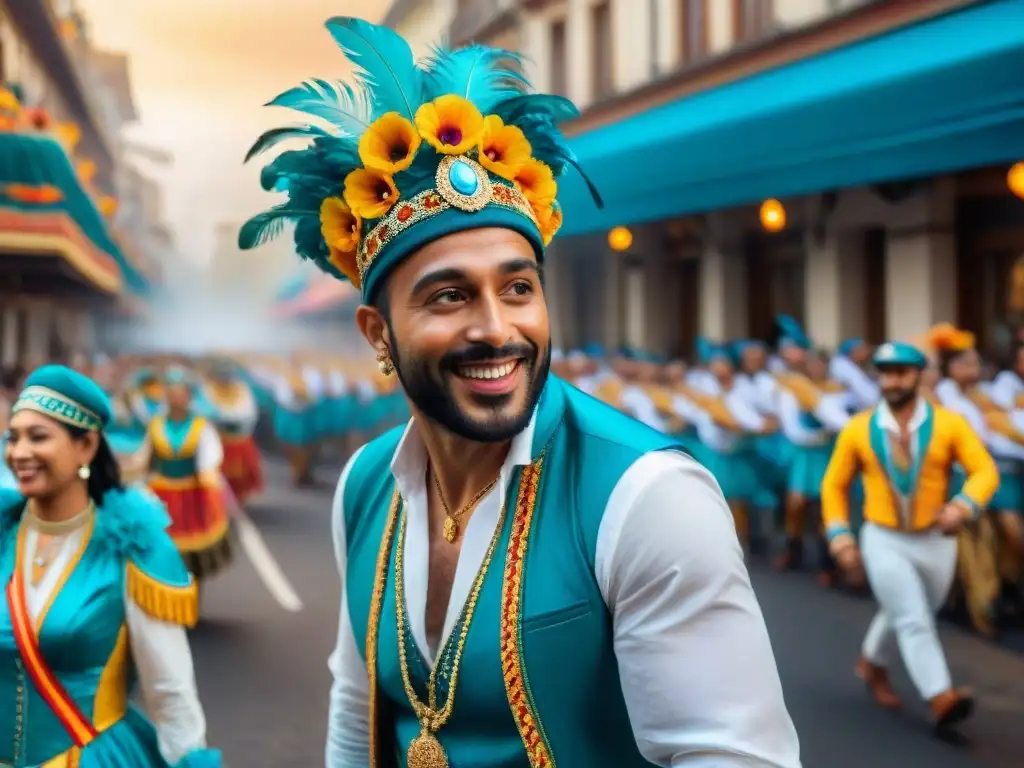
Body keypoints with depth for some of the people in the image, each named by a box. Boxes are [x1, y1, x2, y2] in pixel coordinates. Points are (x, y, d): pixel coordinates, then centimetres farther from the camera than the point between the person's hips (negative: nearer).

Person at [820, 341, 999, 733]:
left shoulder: (949, 424, -8)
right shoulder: (858, 429, -4)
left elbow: (985, 471, -15)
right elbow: (834, 484, 4)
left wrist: (963, 507, -33)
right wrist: (840, 537, -5)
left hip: (936, 540, 2)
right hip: (884, 540, -2)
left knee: (908, 617, 19)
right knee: (913, 621, -13)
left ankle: (873, 663, 45)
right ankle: (942, 698, -16)